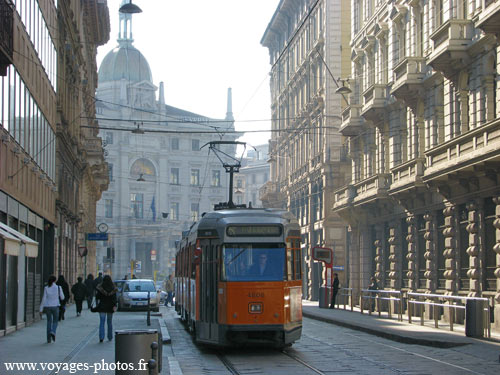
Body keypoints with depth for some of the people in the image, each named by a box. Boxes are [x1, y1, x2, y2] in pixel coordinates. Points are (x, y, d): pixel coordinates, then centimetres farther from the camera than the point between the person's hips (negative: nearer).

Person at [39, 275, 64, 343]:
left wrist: (41, 309, -1)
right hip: (55, 306, -1)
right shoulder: (58, 287, -6)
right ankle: (53, 332, -18)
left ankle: (48, 339, 11)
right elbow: (62, 297, 4)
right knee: (55, 321, 13)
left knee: (49, 322, 14)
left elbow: (44, 299, -6)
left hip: (47, 307, 1)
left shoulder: (46, 288, -4)